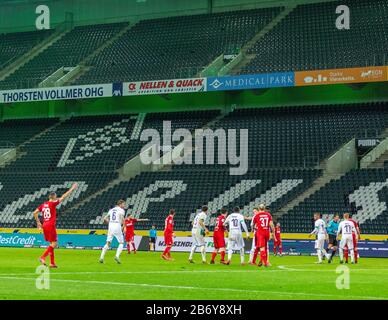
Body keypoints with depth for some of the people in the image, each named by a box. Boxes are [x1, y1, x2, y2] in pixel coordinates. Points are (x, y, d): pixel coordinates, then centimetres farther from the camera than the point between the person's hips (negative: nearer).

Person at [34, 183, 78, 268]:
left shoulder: (43, 205, 11)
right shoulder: (52, 203, -8)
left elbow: (35, 213, 11)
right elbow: (63, 197, -8)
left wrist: (38, 222, 19)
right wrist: (72, 189, -2)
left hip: (44, 226, 8)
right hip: (51, 225, -8)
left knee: (52, 244, 13)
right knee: (54, 244, -4)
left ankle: (52, 263, 11)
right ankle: (43, 257, -17)